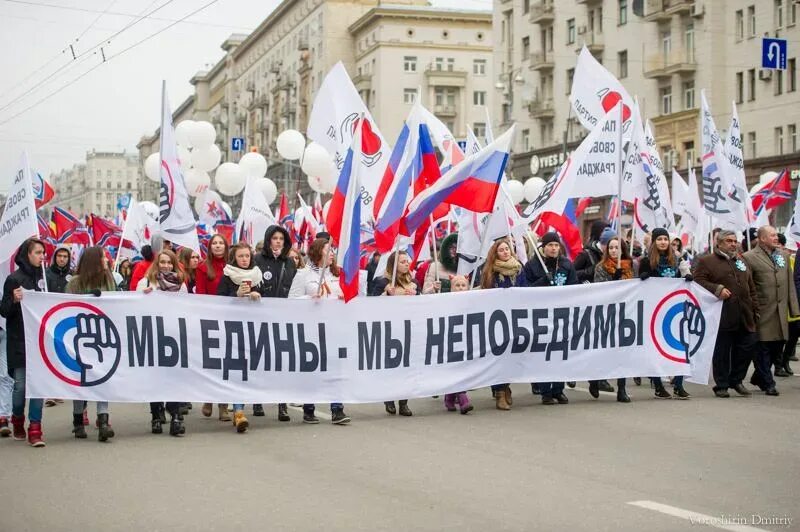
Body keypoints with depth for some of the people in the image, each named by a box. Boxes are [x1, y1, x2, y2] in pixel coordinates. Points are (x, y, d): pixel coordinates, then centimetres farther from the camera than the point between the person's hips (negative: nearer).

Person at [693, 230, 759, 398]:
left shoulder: (741, 261, 20)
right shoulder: (706, 261, 1)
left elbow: (751, 288, 20)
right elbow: (699, 281, -9)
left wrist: (755, 308, 13)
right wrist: (717, 289, -20)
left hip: (744, 315, 6)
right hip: (723, 315, -5)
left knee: (748, 347, 3)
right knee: (722, 351, 0)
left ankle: (736, 380, 20)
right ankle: (721, 385, 11)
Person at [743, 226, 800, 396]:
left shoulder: (782, 255, 15)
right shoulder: (750, 257, -6)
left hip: (781, 311, 6)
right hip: (763, 311, -6)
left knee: (777, 347, 10)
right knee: (763, 348, 0)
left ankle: (758, 378, 28)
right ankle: (767, 383, 9)